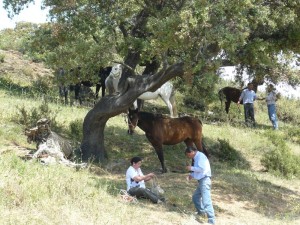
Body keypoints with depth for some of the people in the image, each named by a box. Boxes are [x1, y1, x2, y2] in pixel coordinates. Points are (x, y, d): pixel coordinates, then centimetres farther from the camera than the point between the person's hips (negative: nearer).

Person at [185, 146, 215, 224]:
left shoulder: (200, 156, -13)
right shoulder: (196, 158, 16)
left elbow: (202, 168, -23)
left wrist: (191, 168, -13)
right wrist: (191, 175, 8)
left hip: (205, 180, -11)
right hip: (201, 181, 11)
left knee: (206, 201, -15)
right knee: (195, 197, 24)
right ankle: (201, 212, 43)